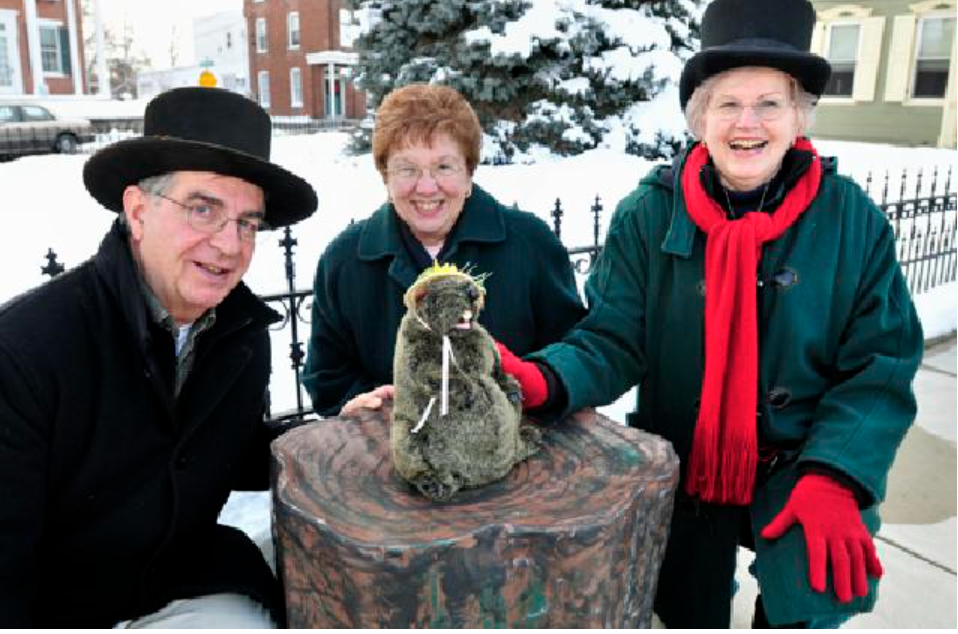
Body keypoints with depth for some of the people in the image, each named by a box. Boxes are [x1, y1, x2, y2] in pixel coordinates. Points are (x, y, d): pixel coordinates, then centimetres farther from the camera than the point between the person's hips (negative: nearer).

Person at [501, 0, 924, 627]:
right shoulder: (649, 214, -11)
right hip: (680, 473, 1)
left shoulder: (852, 219, -9)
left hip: (799, 474, 0)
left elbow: (879, 366, -7)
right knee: (689, 612, 15)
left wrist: (832, 479, -19)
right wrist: (543, 378, -32)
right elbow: (613, 340, -11)